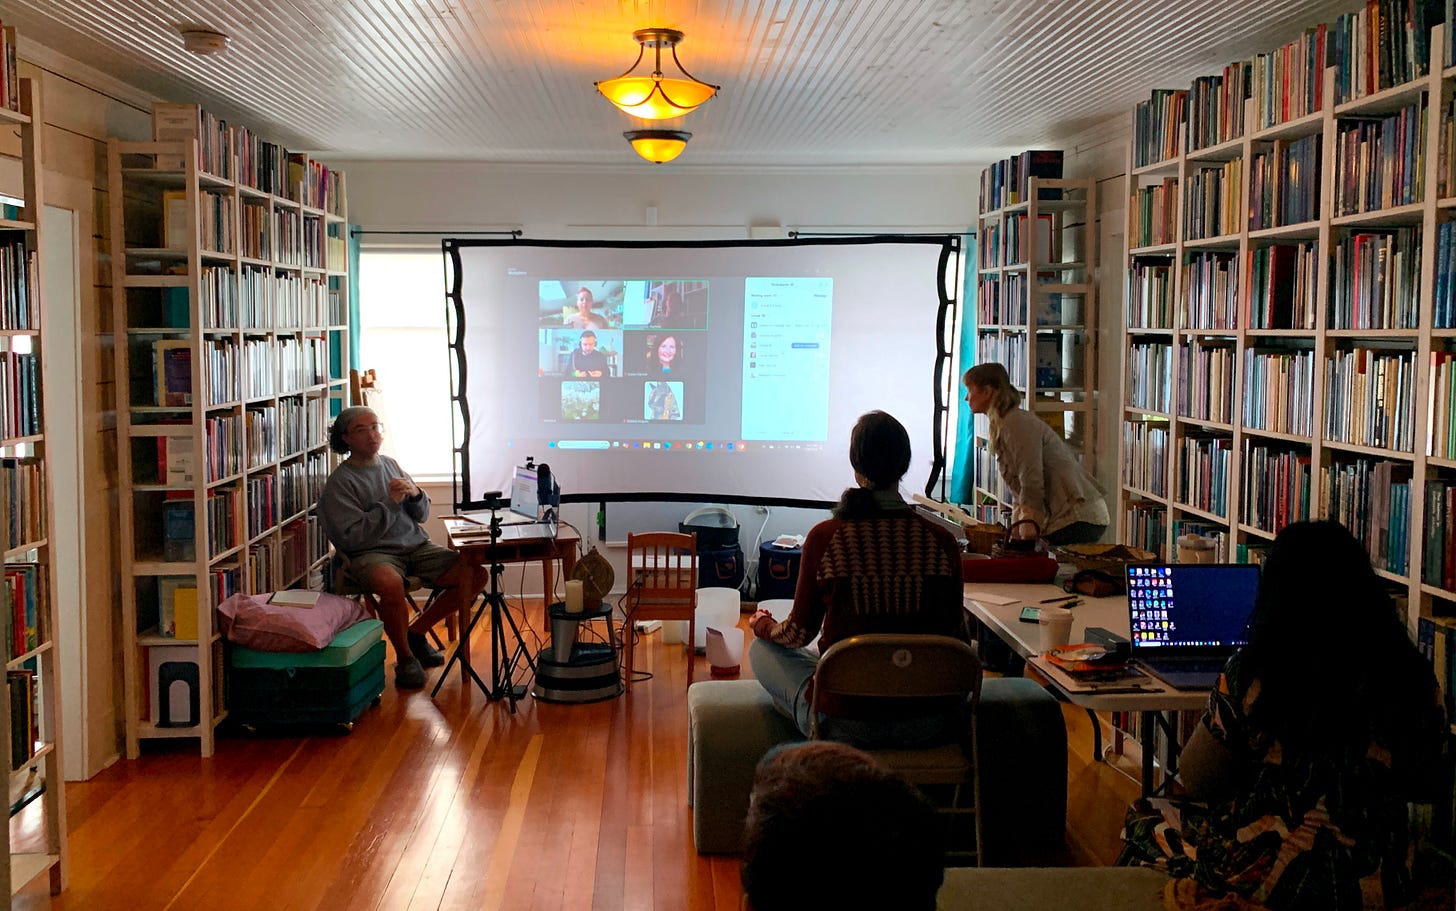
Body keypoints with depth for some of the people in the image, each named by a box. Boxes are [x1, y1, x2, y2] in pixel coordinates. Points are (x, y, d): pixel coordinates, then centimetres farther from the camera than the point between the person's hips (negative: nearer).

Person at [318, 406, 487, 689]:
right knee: (391, 584, -41)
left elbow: (422, 515, 19)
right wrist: (391, 503, -13)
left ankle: (416, 632, 7)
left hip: (417, 547, 6)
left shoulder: (390, 465, 16)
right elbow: (351, 536, -13)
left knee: (476, 575, -11)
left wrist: (415, 495, -4)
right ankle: (405, 658, -15)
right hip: (372, 553, -6)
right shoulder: (339, 482, -3)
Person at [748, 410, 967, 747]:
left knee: (761, 649, 22)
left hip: (845, 725, -2)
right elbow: (956, 636, 3)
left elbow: (800, 632, 1)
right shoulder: (942, 542, -7)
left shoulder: (824, 537, -11)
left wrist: (763, 626, 24)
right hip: (928, 726, 3)